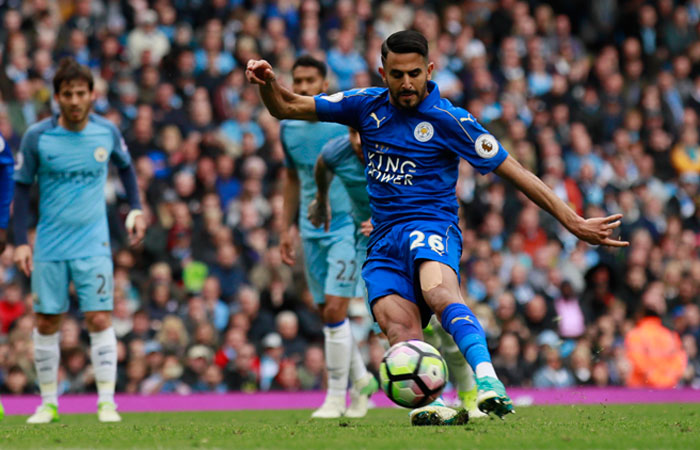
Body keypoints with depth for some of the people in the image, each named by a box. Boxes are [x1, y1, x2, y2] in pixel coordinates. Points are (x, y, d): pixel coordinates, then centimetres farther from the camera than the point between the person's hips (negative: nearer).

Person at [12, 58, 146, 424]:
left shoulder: (107, 132, -2)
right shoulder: (37, 136, -7)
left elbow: (125, 166, 18)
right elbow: (21, 188, 0)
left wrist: (135, 208, 9)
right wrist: (20, 241, -7)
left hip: (93, 246, 0)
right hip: (49, 248, 0)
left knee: (100, 320, -8)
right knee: (46, 324, 3)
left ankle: (106, 401, -3)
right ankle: (48, 403, 14)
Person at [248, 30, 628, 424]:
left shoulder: (448, 120, -2)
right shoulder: (367, 105, 11)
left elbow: (515, 173, -1)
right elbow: (287, 107, 16)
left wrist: (573, 222, -4)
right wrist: (269, 83, -7)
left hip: (432, 226, -5)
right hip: (383, 240, 5)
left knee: (438, 292, -39)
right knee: (401, 330, -24)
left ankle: (488, 382, -57)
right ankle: (430, 406, -41)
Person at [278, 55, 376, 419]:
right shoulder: (288, 128, 7)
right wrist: (288, 228, 16)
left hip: (347, 228, -6)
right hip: (312, 231, 6)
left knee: (335, 310, -13)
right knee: (327, 312, 8)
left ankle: (336, 396, -4)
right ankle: (361, 380, 29)